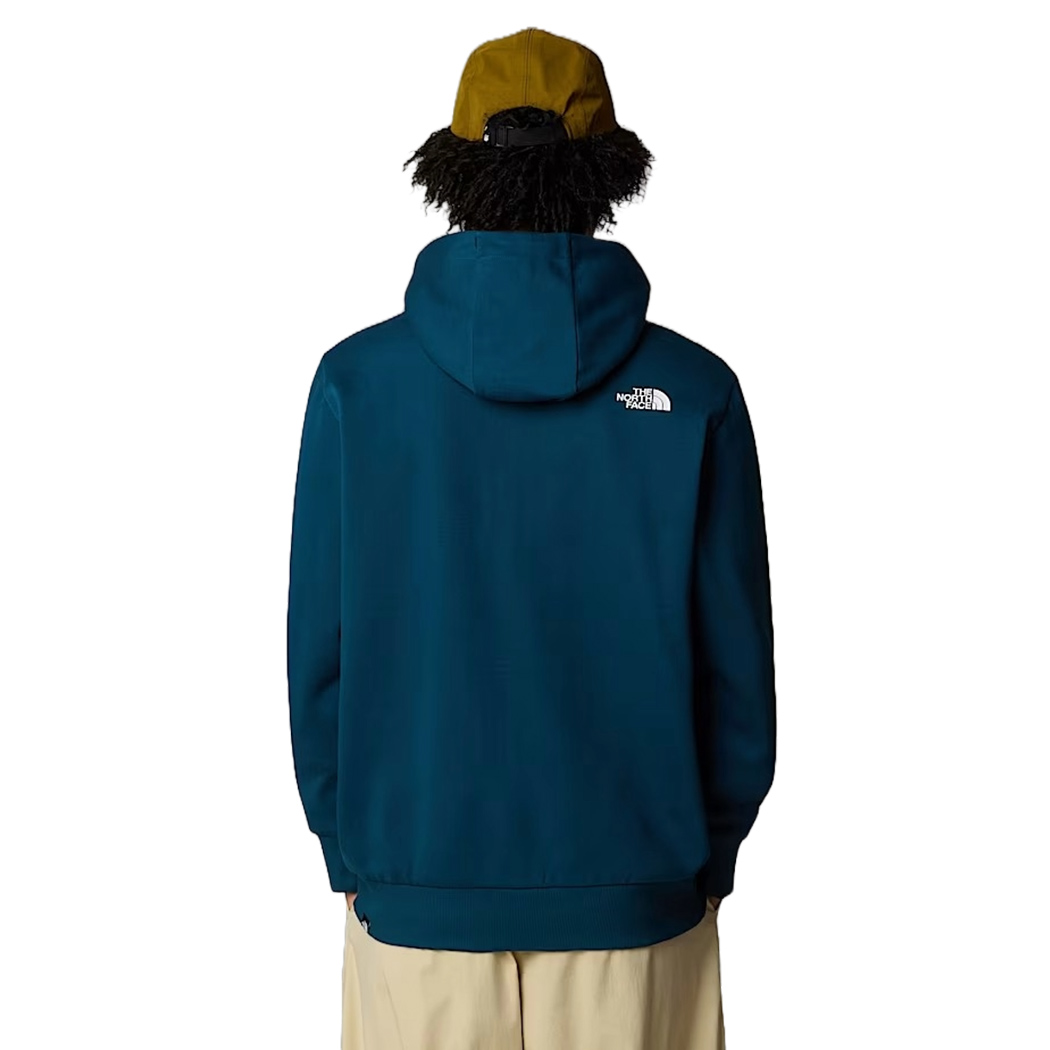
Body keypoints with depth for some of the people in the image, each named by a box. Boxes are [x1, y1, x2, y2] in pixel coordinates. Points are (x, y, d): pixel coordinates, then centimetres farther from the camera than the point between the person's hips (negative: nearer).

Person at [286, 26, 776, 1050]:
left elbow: (318, 648, -4)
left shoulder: (355, 379, -8)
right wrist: (708, 859, 10)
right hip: (636, 894, 0)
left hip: (416, 893, 1)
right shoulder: (694, 388, -9)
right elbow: (736, 659, -4)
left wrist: (347, 853, 9)